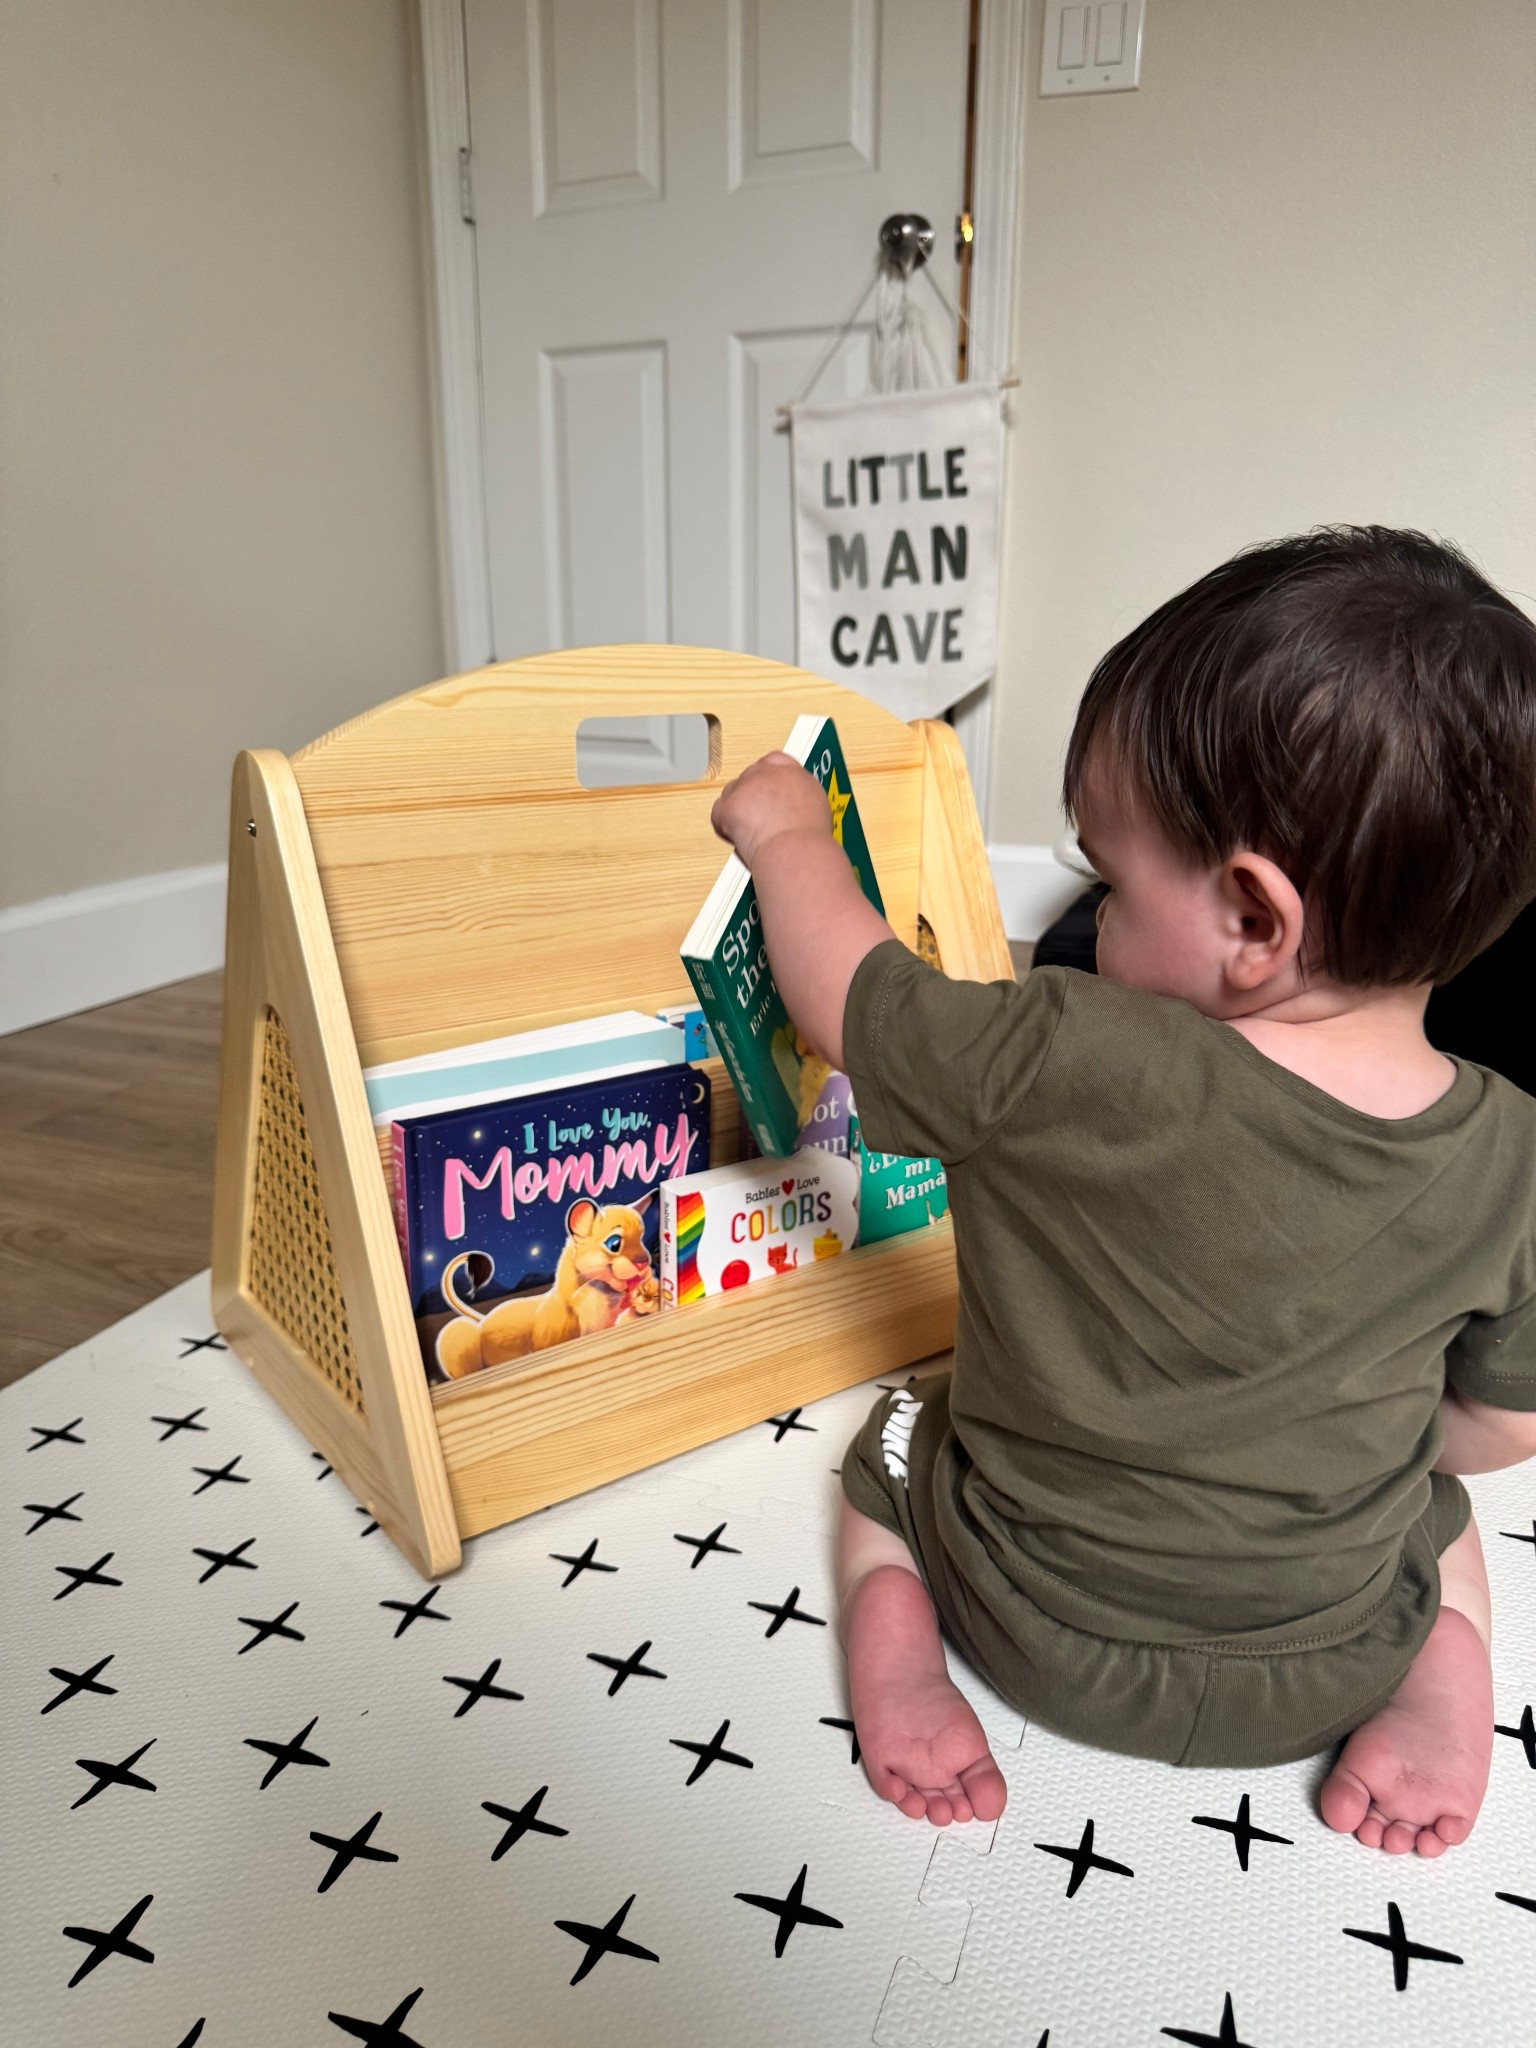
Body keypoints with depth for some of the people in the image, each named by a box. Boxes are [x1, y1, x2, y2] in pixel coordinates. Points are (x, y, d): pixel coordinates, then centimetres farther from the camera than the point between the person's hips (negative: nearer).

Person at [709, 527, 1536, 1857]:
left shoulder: (1064, 1069, -33)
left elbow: (841, 996, -17)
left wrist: (789, 831, 1)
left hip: (1037, 1630, -2)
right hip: (1323, 1665, 3)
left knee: (899, 1434, 26)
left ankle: (895, 1613, 2)